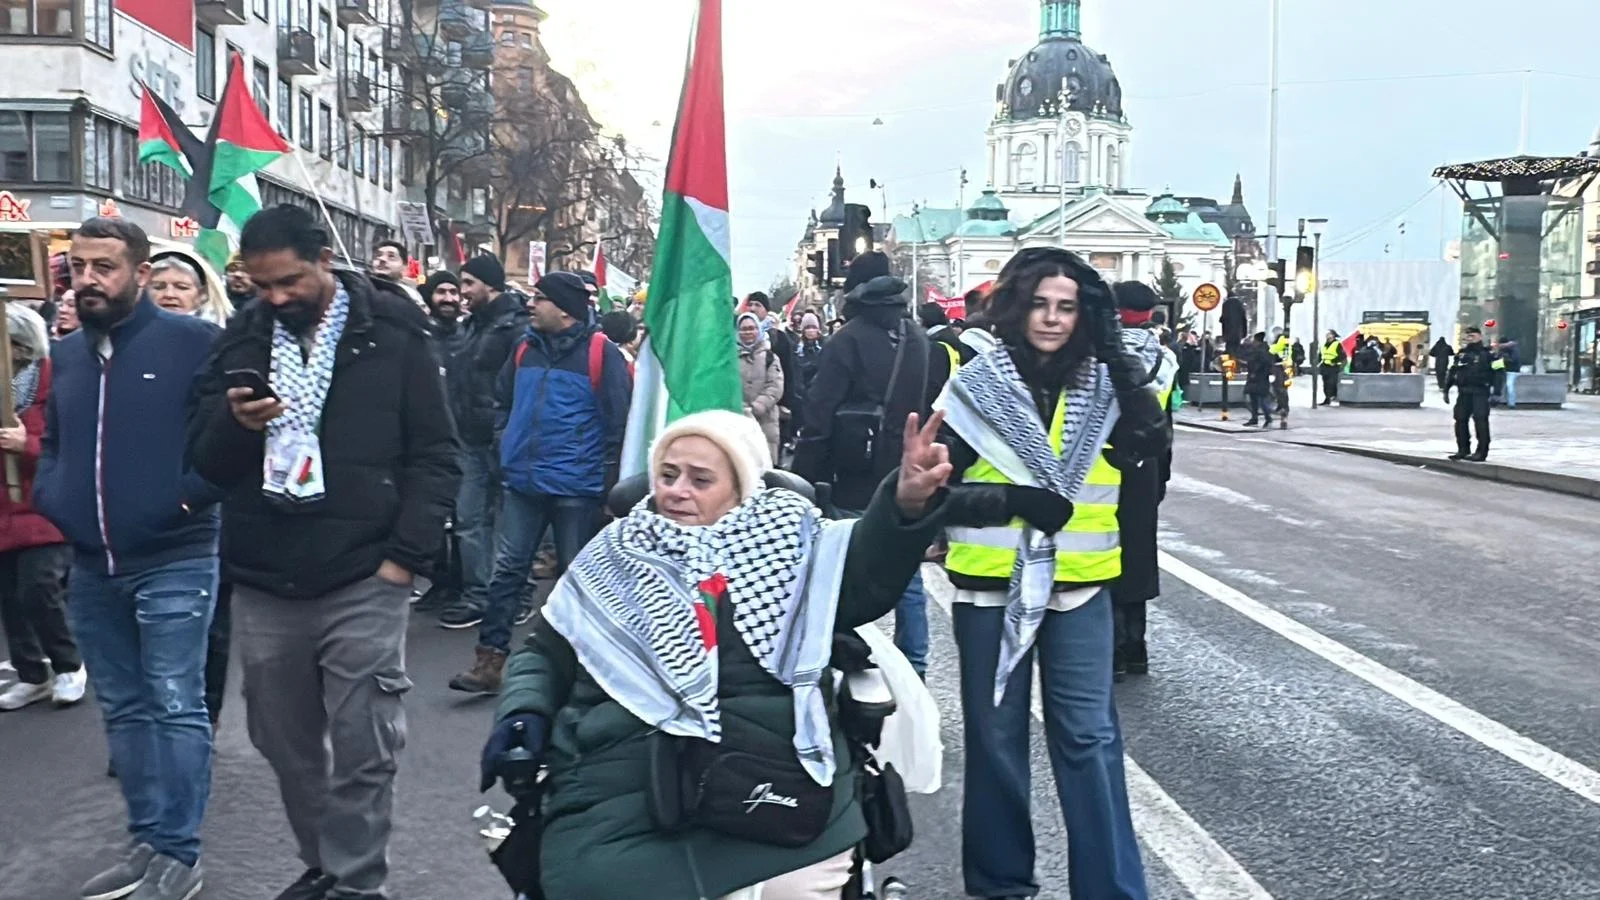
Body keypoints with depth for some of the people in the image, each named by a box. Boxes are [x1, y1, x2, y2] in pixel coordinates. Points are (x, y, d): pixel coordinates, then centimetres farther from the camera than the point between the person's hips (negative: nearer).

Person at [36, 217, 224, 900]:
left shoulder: (192, 342, -8)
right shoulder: (65, 355, 12)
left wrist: (189, 496, -17)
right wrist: (50, 497, 5)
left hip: (174, 561, -6)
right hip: (92, 568, 6)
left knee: (175, 707, -2)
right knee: (124, 710, 14)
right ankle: (146, 839, 25)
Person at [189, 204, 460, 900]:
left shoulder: (392, 335, -2)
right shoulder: (241, 340, 8)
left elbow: (434, 457, -3)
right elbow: (204, 460, 8)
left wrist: (403, 556, -10)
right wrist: (235, 421, -14)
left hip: (363, 585, -4)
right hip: (262, 584, 4)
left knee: (361, 752, 0)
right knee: (286, 746, 15)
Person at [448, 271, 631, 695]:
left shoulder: (601, 353, -9)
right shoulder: (524, 348, 8)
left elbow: (619, 419, -10)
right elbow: (502, 400, 22)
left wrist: (606, 479, -9)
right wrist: (506, 441, 9)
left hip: (576, 487, -5)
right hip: (523, 482, 5)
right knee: (506, 569, 4)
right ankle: (489, 661, 7)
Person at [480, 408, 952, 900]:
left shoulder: (785, 543, 14)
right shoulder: (610, 557, 19)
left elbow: (865, 580, -1)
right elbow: (545, 653, 25)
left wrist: (906, 504, -18)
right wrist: (524, 712, 5)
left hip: (774, 792, 0)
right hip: (620, 800, 1)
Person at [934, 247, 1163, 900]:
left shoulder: (1103, 385, 4)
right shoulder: (975, 387, -4)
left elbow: (1148, 445, -11)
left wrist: (1122, 363, -17)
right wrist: (1011, 500, -18)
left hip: (1078, 584, 1)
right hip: (992, 585, -1)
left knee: (1089, 736, 1)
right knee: (996, 736, 10)